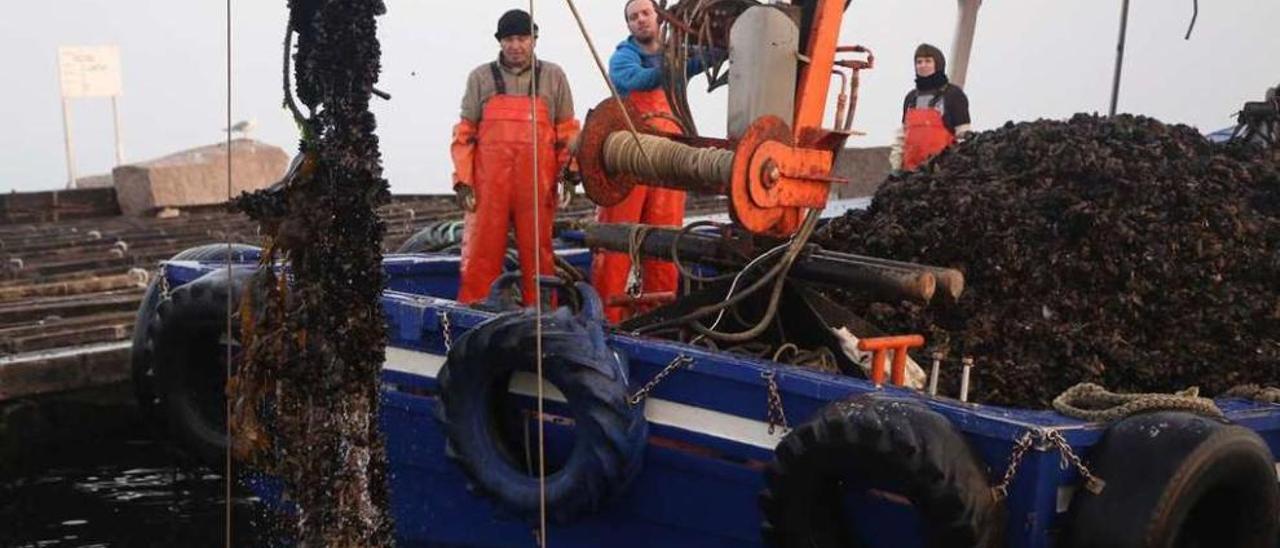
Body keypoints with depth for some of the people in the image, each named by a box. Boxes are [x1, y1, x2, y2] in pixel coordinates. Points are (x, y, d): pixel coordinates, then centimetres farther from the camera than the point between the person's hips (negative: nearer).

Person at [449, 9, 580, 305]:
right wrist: (463, 180, 1)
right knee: (481, 253, -2)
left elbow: (567, 131, 14)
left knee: (538, 254, 3)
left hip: (538, 183, 0)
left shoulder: (553, 76, 12)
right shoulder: (481, 77, 12)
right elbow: (465, 132, 10)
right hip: (488, 182, 0)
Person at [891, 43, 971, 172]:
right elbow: (902, 136, 22)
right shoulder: (911, 97, 19)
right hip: (911, 169, 5)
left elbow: (964, 136, -1)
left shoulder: (953, 94, 3)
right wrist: (896, 167, 15)